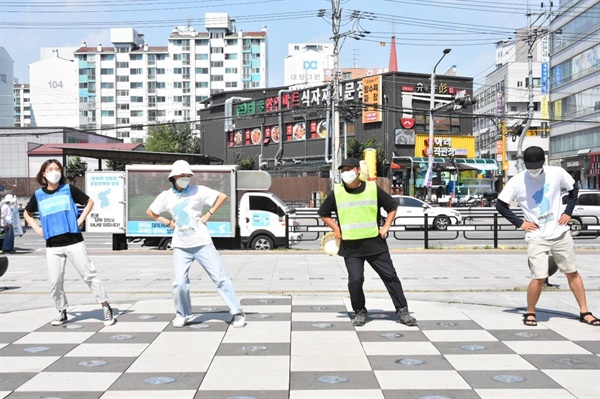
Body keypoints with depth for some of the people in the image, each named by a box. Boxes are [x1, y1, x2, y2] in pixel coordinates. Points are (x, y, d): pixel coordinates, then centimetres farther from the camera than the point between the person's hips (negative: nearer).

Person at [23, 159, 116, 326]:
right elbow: (27, 213, 23)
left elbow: (89, 201, 11)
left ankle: (106, 308, 6)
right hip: (53, 246, 2)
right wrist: (37, 229, 9)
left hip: (74, 242, -2)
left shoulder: (68, 189, 2)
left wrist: (80, 220, 1)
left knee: (89, 275, -1)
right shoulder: (38, 195, 6)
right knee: (55, 281, 4)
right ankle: (62, 313, 22)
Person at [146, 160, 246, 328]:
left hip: (202, 243, -2)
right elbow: (150, 212, 19)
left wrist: (208, 214, -3)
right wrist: (168, 222, 6)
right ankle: (183, 315, 16)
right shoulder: (165, 196, 5)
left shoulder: (198, 191, -2)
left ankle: (237, 312, 5)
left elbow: (222, 197, 2)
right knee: (180, 283, -7)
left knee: (220, 277, -2)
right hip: (181, 247, 2)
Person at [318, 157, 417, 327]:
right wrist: (336, 229, 4)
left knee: (390, 276, 2)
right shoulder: (336, 192, 2)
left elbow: (393, 206, 13)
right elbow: (323, 213, 14)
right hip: (350, 247, 0)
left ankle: (402, 310, 13)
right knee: (355, 280, -8)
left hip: (375, 244, 0)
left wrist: (386, 227, 3)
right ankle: (360, 312, 14)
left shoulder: (373, 189, 2)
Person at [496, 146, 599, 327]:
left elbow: (574, 188, 13)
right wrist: (519, 223, -8)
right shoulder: (517, 182, -10)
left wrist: (568, 212, 3)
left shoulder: (557, 173, -4)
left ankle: (584, 312, 22)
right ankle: (530, 313, 10)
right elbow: (500, 204, -4)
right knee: (539, 277, -11)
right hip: (536, 237, -3)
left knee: (572, 273, 10)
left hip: (560, 233, 3)